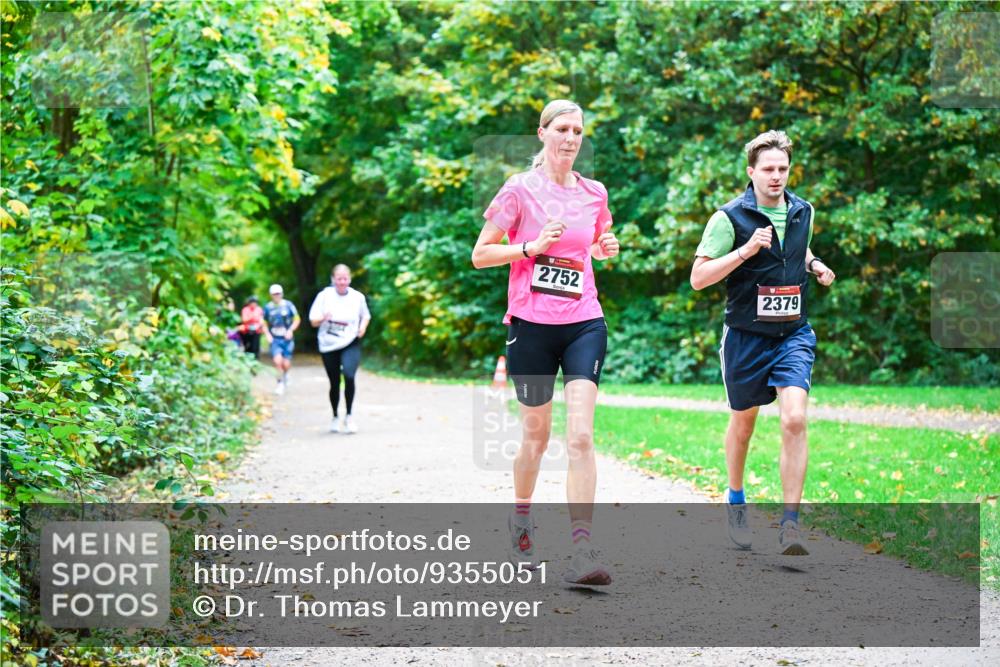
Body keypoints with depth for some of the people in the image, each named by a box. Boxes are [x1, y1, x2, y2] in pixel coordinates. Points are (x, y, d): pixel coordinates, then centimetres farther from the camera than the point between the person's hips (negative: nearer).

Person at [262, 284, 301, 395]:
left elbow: (297, 320, 5)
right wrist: (267, 335, -2)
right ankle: (280, 382, 2)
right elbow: (265, 324, 13)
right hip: (275, 340, 0)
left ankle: (285, 375, 35)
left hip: (287, 339, 0)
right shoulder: (268, 308, 2)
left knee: (286, 364, -1)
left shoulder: (288, 305, -3)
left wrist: (291, 330, -10)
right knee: (277, 361, -20)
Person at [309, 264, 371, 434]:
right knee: (334, 383, 8)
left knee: (349, 376, -23)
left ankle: (349, 416, -10)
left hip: (350, 344, -1)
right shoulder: (324, 296, -2)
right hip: (328, 345, 1)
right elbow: (313, 321, -1)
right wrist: (323, 318, -23)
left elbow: (366, 315, 18)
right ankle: (336, 418, 29)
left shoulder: (358, 297, 0)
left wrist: (363, 326, -3)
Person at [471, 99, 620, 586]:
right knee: (536, 433, 11)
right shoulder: (520, 190, -3)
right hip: (531, 325, -2)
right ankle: (520, 519, 38)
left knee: (580, 436, -12)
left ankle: (581, 552, -16)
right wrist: (533, 246, -15)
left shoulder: (594, 194, 8)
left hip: (584, 326, 2)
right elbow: (480, 255, -2)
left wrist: (607, 248, 3)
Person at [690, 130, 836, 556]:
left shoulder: (803, 211, 6)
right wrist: (746, 251, -23)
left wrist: (814, 265, 6)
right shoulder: (730, 217, -10)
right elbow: (698, 278, -13)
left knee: (794, 420, -16)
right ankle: (736, 499, 42)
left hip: (793, 334, 2)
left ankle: (790, 524, -13)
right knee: (743, 422, 15)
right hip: (746, 335, -2)